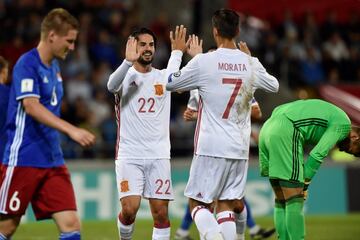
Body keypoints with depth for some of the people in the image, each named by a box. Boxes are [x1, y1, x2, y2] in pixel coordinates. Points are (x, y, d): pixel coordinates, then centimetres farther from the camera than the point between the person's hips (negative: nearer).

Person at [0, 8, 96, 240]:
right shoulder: (27, 64, -12)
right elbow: (31, 106, -25)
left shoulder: (54, 67, 14)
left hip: (53, 161, 7)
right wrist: (71, 130, -33)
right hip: (23, 159, -7)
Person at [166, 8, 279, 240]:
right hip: (239, 149, 4)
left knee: (198, 203, 4)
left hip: (210, 148, -4)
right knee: (226, 206, 8)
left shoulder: (203, 62, -9)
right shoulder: (251, 64, 4)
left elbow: (170, 83, 5)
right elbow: (274, 85, 25)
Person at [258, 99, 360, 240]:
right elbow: (318, 154, -7)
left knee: (281, 199, 11)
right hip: (284, 134, -9)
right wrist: (304, 184, -1)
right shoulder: (343, 124, 2)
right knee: (294, 200, -7)